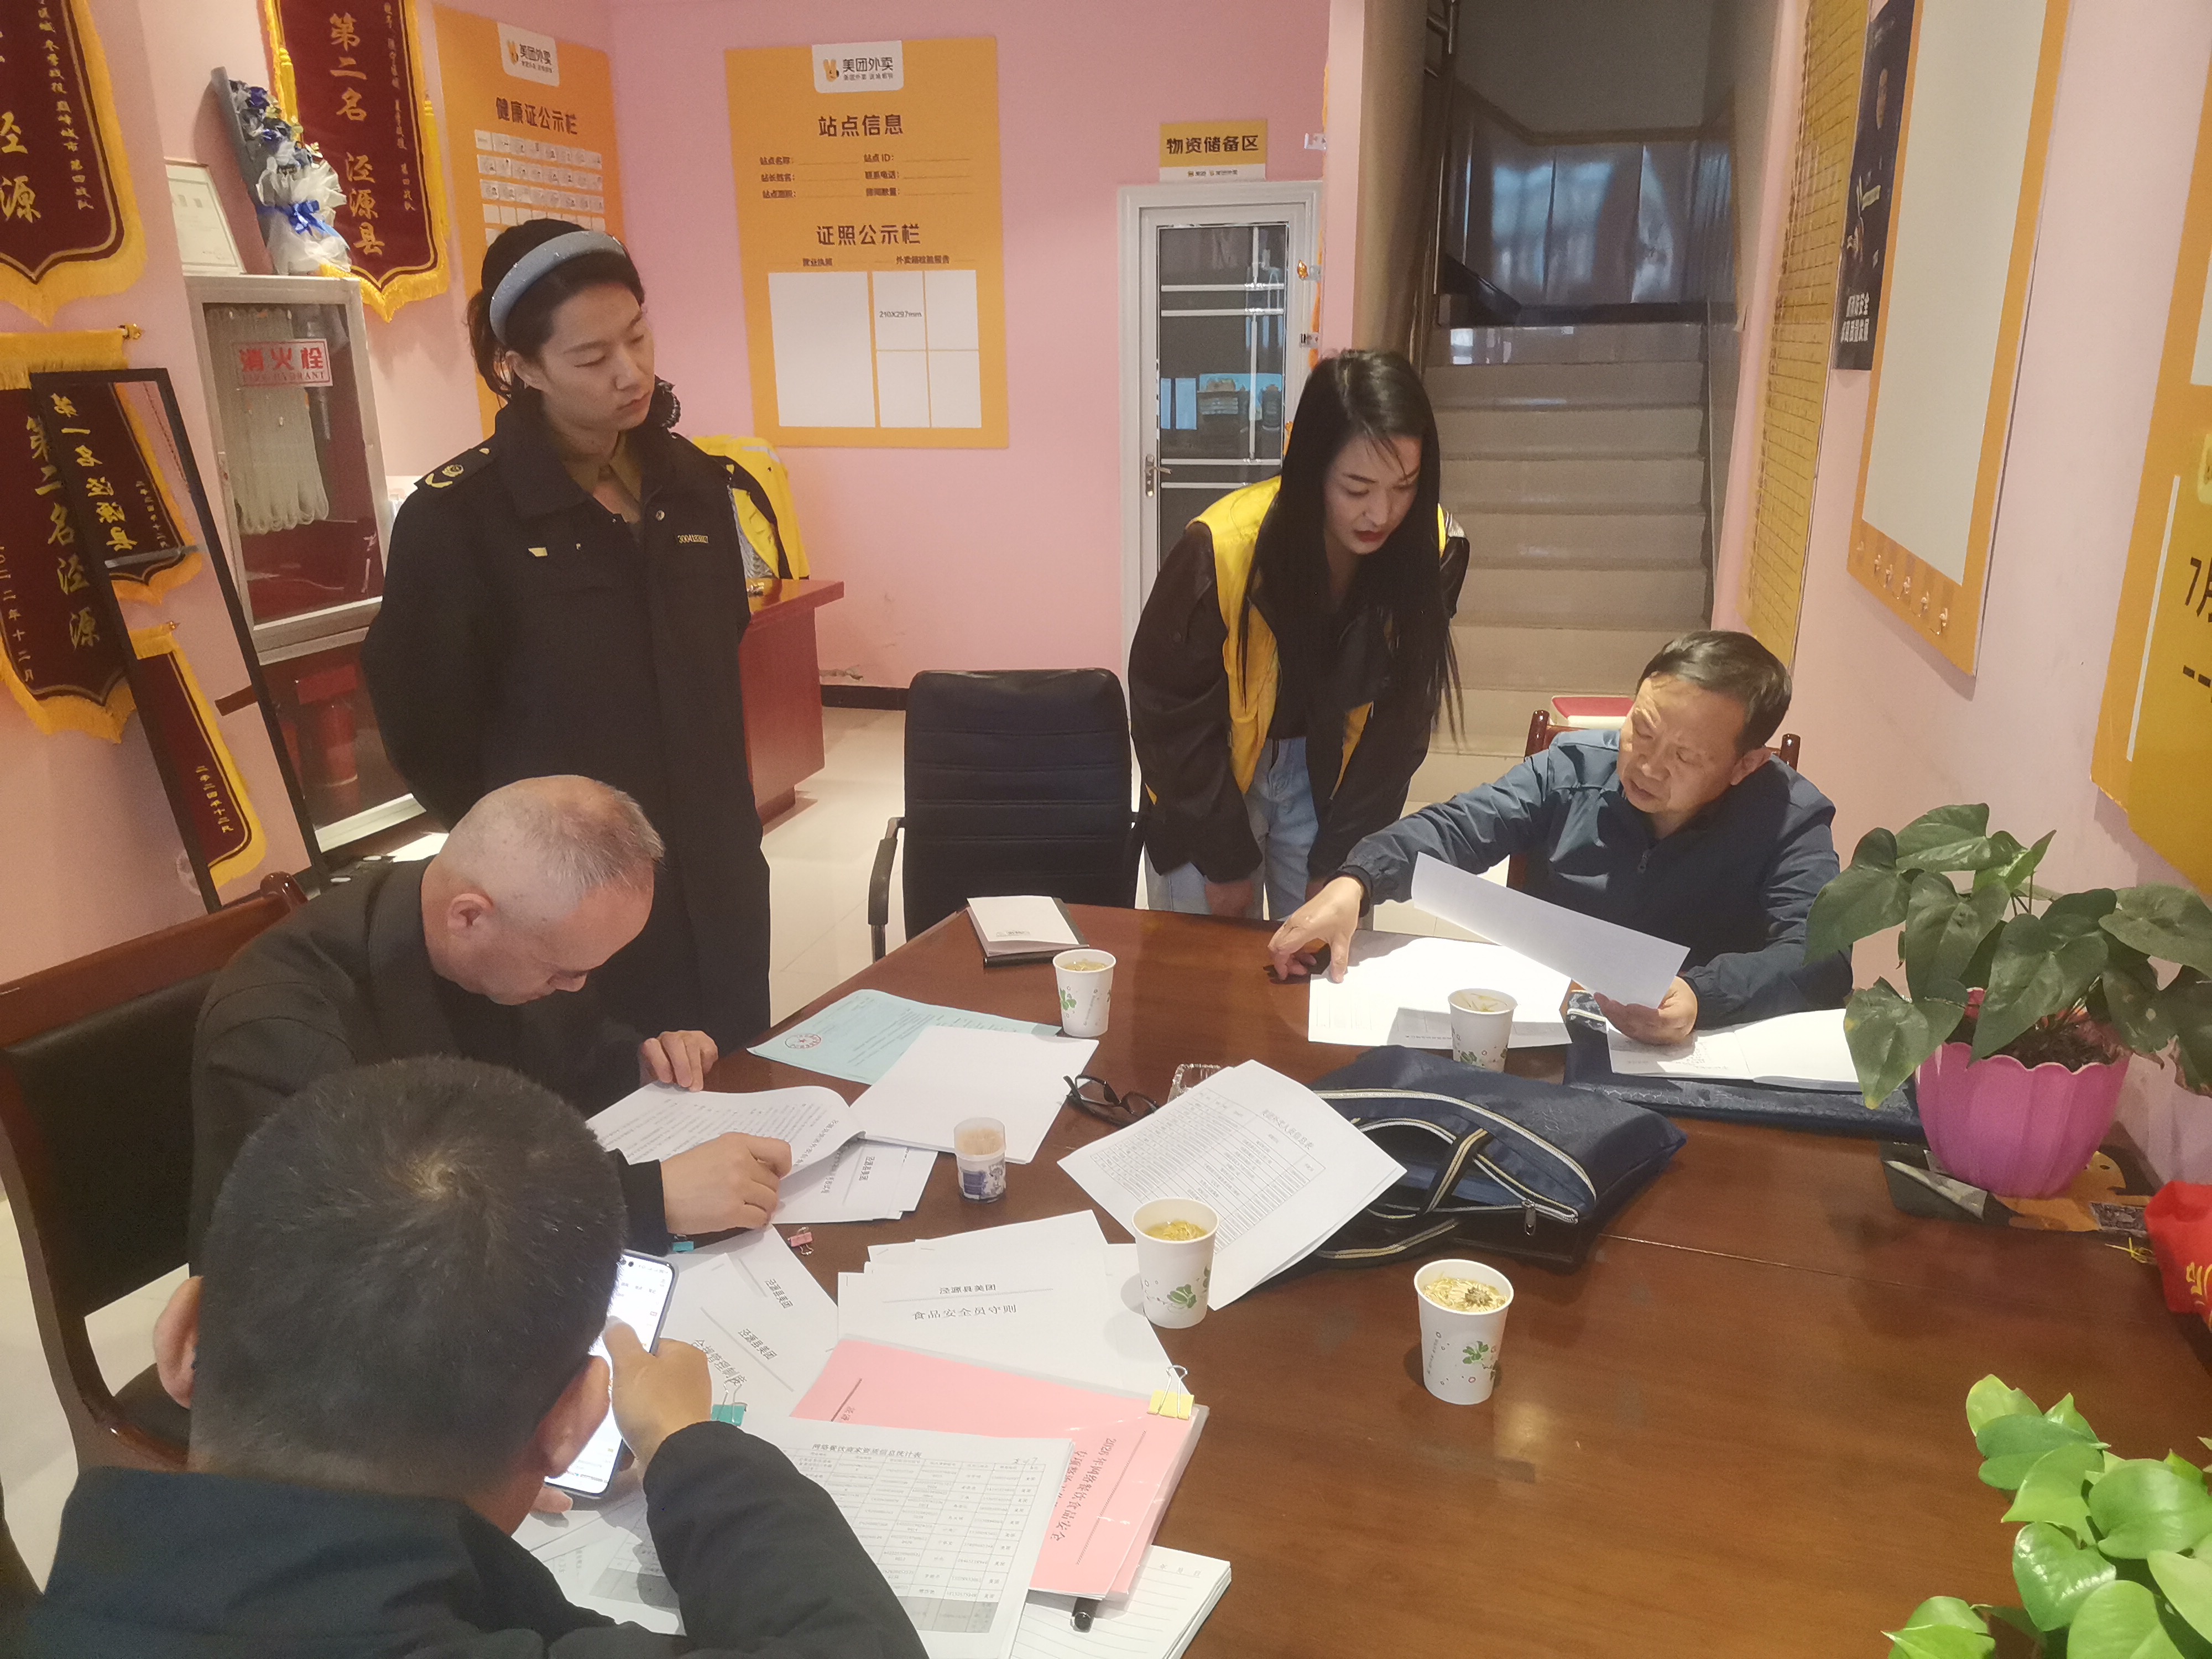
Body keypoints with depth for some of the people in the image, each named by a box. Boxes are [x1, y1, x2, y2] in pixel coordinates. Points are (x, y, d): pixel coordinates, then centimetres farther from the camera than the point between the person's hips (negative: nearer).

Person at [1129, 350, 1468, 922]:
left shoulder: (1434, 551, -19)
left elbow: (1400, 719, -9)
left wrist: (1341, 860, -9)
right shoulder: (1220, 550, -28)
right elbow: (1170, 710, -16)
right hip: (1210, 779, -2)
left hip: (1330, 775, 2)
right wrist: (1227, 861, -11)